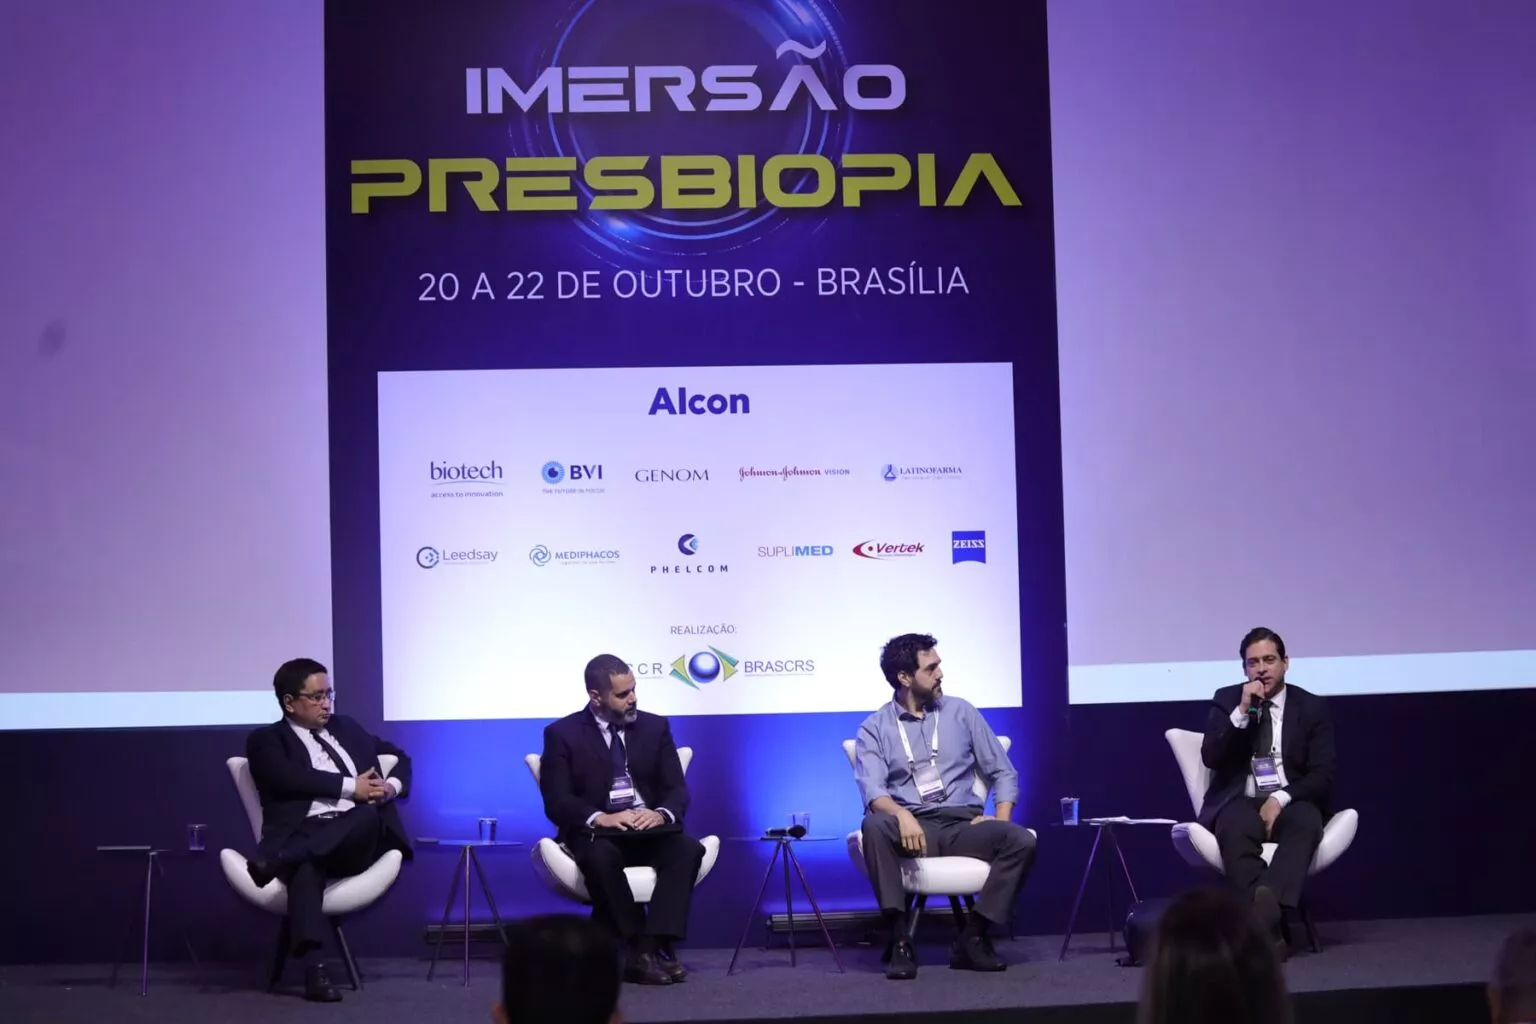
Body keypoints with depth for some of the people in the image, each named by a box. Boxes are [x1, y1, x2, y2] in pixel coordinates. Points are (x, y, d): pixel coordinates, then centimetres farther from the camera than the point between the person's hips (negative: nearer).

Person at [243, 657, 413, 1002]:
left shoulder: (347, 728, 30)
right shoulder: (267, 740, 13)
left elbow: (400, 757, 32)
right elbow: (290, 778, -7)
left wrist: (393, 785, 8)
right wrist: (351, 787, -9)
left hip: (360, 838, 4)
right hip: (307, 834, -4)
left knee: (368, 815, -34)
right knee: (306, 864, -41)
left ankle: (277, 861, -47)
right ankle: (314, 968, -51)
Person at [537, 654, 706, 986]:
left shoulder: (655, 727, 9)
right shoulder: (562, 734, 0)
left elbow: (676, 789, 4)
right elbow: (557, 802, -7)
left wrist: (661, 813, -20)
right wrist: (599, 818, -27)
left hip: (649, 827, 3)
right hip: (595, 831, -3)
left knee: (689, 848, -30)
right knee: (601, 857, -38)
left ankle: (651, 947, -35)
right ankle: (640, 949, -29)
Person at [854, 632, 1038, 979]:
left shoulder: (961, 713, 12)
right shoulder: (874, 729, 5)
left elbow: (1003, 773, 12)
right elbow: (873, 790, -10)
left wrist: (1000, 818, -7)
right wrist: (901, 814, -33)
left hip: (963, 824, 2)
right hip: (913, 826, -2)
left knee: (1022, 840, -27)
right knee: (874, 826, -36)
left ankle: (973, 938, -18)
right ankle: (901, 941, -31)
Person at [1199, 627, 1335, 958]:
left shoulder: (1312, 707, 7)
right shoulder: (1226, 700, 8)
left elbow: (1323, 776, -1)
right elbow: (1210, 758, -4)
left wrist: (1281, 799, -17)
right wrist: (1242, 712, -14)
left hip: (1291, 802, 0)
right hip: (1240, 802, 0)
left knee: (1305, 822, -37)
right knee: (1235, 827, -37)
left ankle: (1268, 901, -61)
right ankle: (1266, 923, -49)